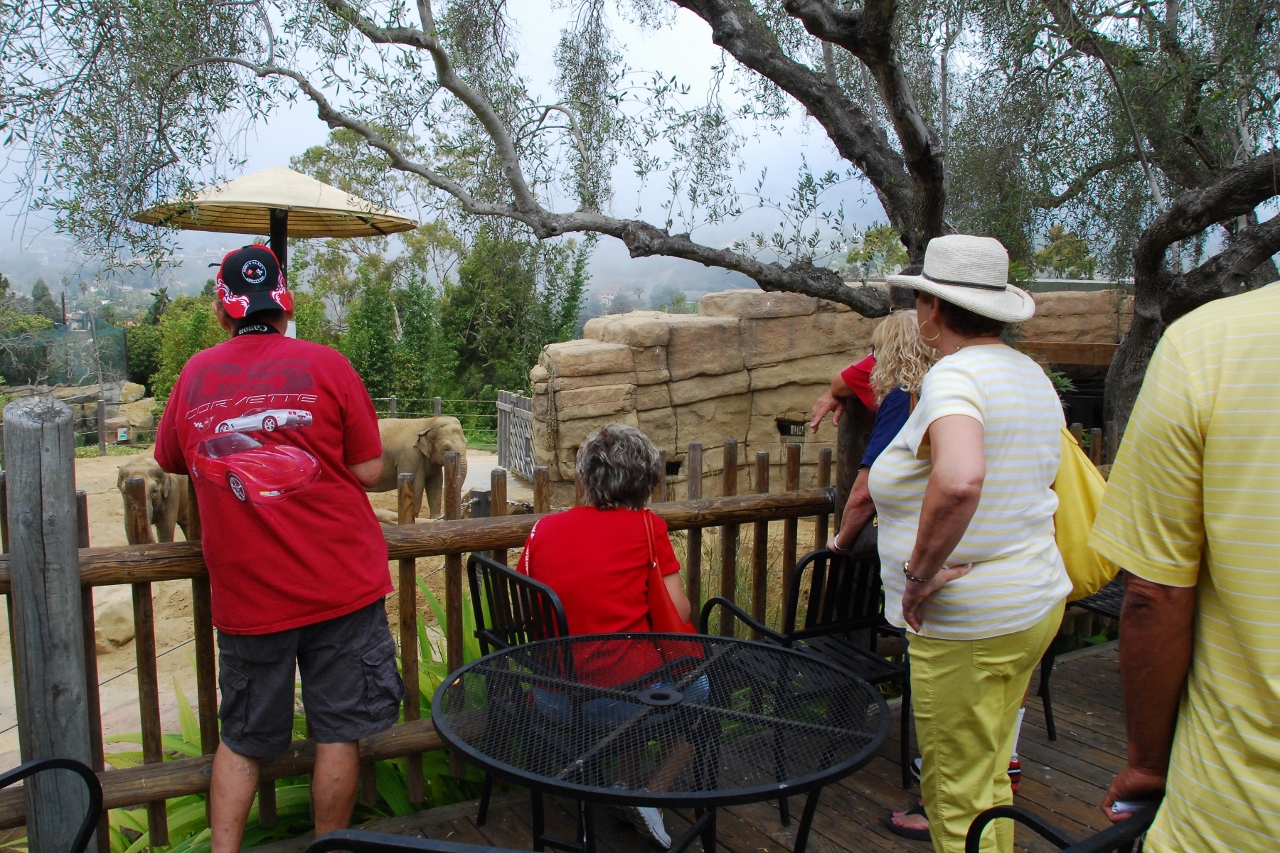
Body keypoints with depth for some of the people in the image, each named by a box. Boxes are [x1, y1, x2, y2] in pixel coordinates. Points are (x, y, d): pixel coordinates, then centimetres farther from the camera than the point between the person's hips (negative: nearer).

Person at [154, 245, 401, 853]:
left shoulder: (195, 376, 3)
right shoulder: (324, 365, -6)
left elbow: (170, 460, 18)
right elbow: (368, 471, -5)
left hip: (244, 592, 3)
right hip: (339, 583, -2)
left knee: (241, 739, 18)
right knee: (337, 733, 11)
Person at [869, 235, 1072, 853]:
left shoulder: (954, 376, -21)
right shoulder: (1030, 375, 10)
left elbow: (958, 480, -41)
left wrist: (920, 570, -28)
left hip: (968, 624, -10)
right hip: (1033, 599, 10)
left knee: (958, 798, 6)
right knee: (988, 778, 23)